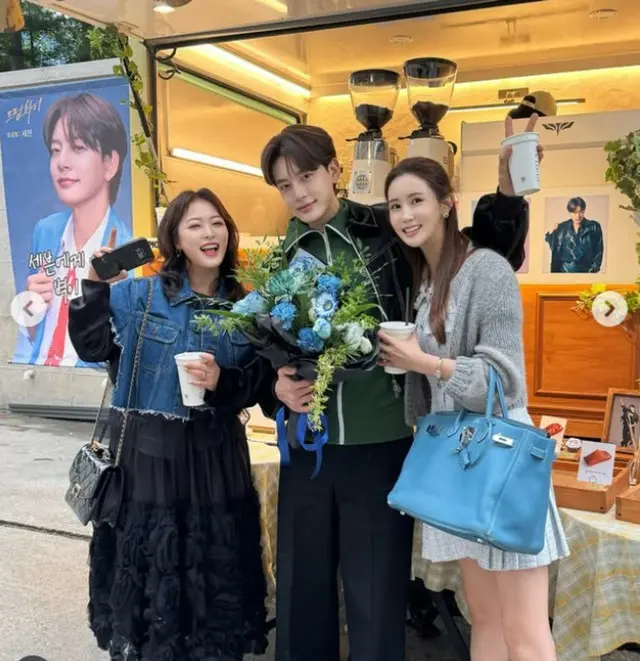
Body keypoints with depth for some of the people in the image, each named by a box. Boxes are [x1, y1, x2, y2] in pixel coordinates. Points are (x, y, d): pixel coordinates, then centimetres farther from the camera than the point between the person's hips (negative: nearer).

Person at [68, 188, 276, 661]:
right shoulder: (139, 294, -3)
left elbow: (259, 384, 4)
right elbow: (93, 347, -10)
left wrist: (224, 383, -15)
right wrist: (96, 288, -20)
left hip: (216, 456, 2)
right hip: (148, 452, -2)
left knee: (214, 564, 12)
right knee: (148, 562, 7)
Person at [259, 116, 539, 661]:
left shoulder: (387, 231, -2)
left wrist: (508, 187, -14)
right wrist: (278, 385, -8)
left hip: (382, 442, -3)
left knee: (376, 598, 7)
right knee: (301, 589, 15)